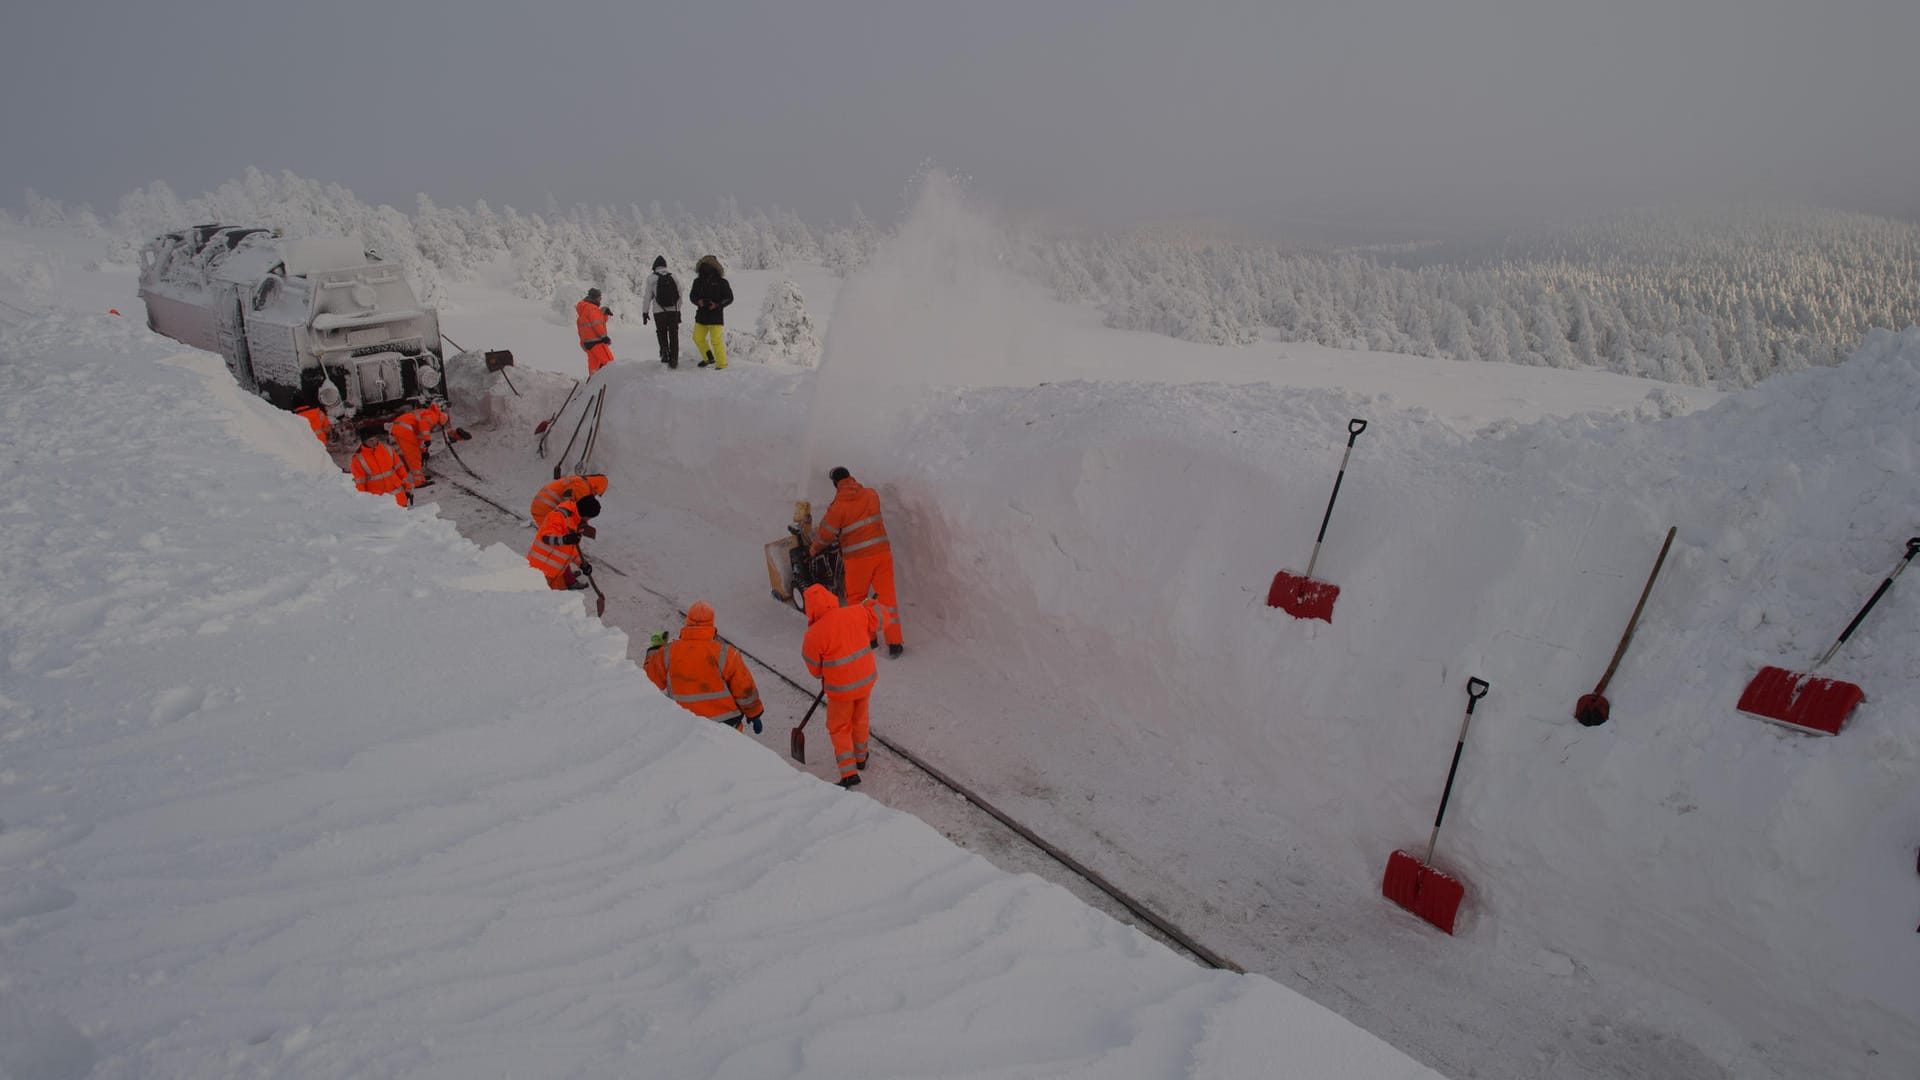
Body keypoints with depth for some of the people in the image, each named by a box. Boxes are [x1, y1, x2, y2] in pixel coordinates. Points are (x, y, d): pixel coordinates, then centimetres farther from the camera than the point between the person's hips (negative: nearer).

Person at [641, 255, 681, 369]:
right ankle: (674, 360, 5)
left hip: (659, 312, -2)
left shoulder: (652, 278, -4)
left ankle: (664, 351, -9)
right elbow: (679, 295, 10)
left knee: (661, 334, 13)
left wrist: (645, 312, 3)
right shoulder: (673, 277, 6)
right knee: (674, 336, 7)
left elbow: (647, 296, -4)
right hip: (673, 311, 2)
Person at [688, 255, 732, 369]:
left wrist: (717, 305, -17)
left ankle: (722, 364, -1)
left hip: (715, 315, -6)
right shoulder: (698, 281, 9)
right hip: (701, 315, 6)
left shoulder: (721, 282, -4)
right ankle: (709, 358, 26)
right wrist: (698, 301, -8)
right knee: (697, 338, 8)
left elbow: (729, 297, -3)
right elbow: (692, 295, 15)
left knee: (716, 340, -9)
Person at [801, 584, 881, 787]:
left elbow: (815, 668, -8)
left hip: (841, 687, -5)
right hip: (866, 679, 5)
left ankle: (849, 773, 6)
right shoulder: (857, 613, -13)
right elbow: (877, 622, 8)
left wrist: (823, 677, 12)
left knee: (839, 728, 14)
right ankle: (860, 759, 44)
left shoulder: (814, 634, -23)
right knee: (860, 720, 26)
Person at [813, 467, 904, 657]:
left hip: (858, 558, -4)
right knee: (887, 595, 7)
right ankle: (895, 643, 6)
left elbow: (825, 534, -2)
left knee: (856, 598, 16)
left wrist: (815, 550, 19)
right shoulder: (872, 494, 3)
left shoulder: (838, 506, -11)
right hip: (882, 552, 4)